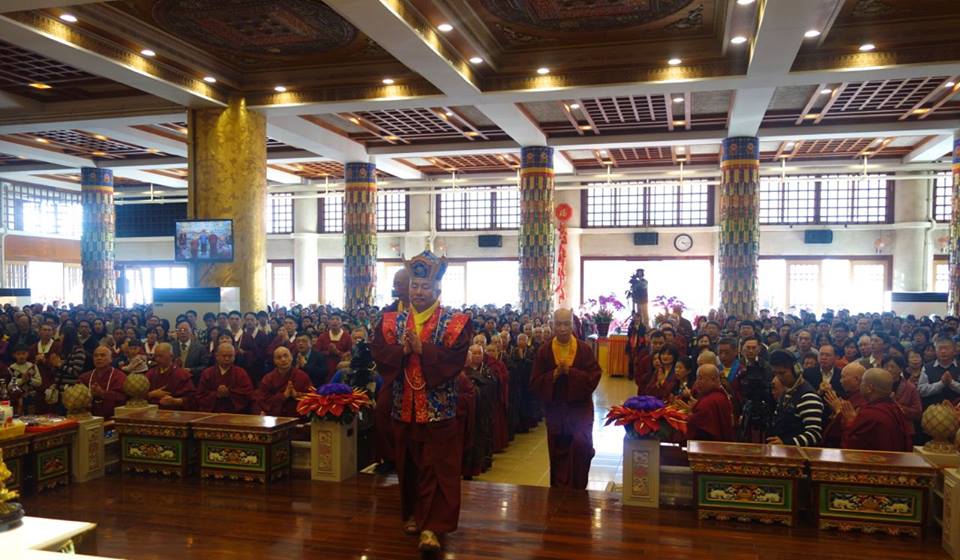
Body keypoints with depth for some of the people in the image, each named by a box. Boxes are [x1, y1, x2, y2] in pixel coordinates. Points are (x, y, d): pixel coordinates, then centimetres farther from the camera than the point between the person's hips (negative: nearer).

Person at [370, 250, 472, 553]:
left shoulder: (455, 323, -5)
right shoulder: (392, 321, 6)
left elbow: (455, 358, -17)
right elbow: (378, 352, -5)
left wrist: (422, 349, -22)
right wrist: (402, 350, -21)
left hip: (439, 409, -3)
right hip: (404, 408, 4)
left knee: (436, 468, -1)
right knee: (408, 465, 15)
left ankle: (431, 525, 4)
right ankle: (412, 513, 32)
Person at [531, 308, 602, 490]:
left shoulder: (584, 350, -3)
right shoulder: (544, 351, -1)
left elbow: (594, 377, -9)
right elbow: (535, 381, -3)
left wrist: (571, 372, -20)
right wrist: (555, 374, -19)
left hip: (580, 405, -2)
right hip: (555, 407, 2)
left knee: (581, 444, -18)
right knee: (558, 452, 10)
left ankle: (578, 488, 2)